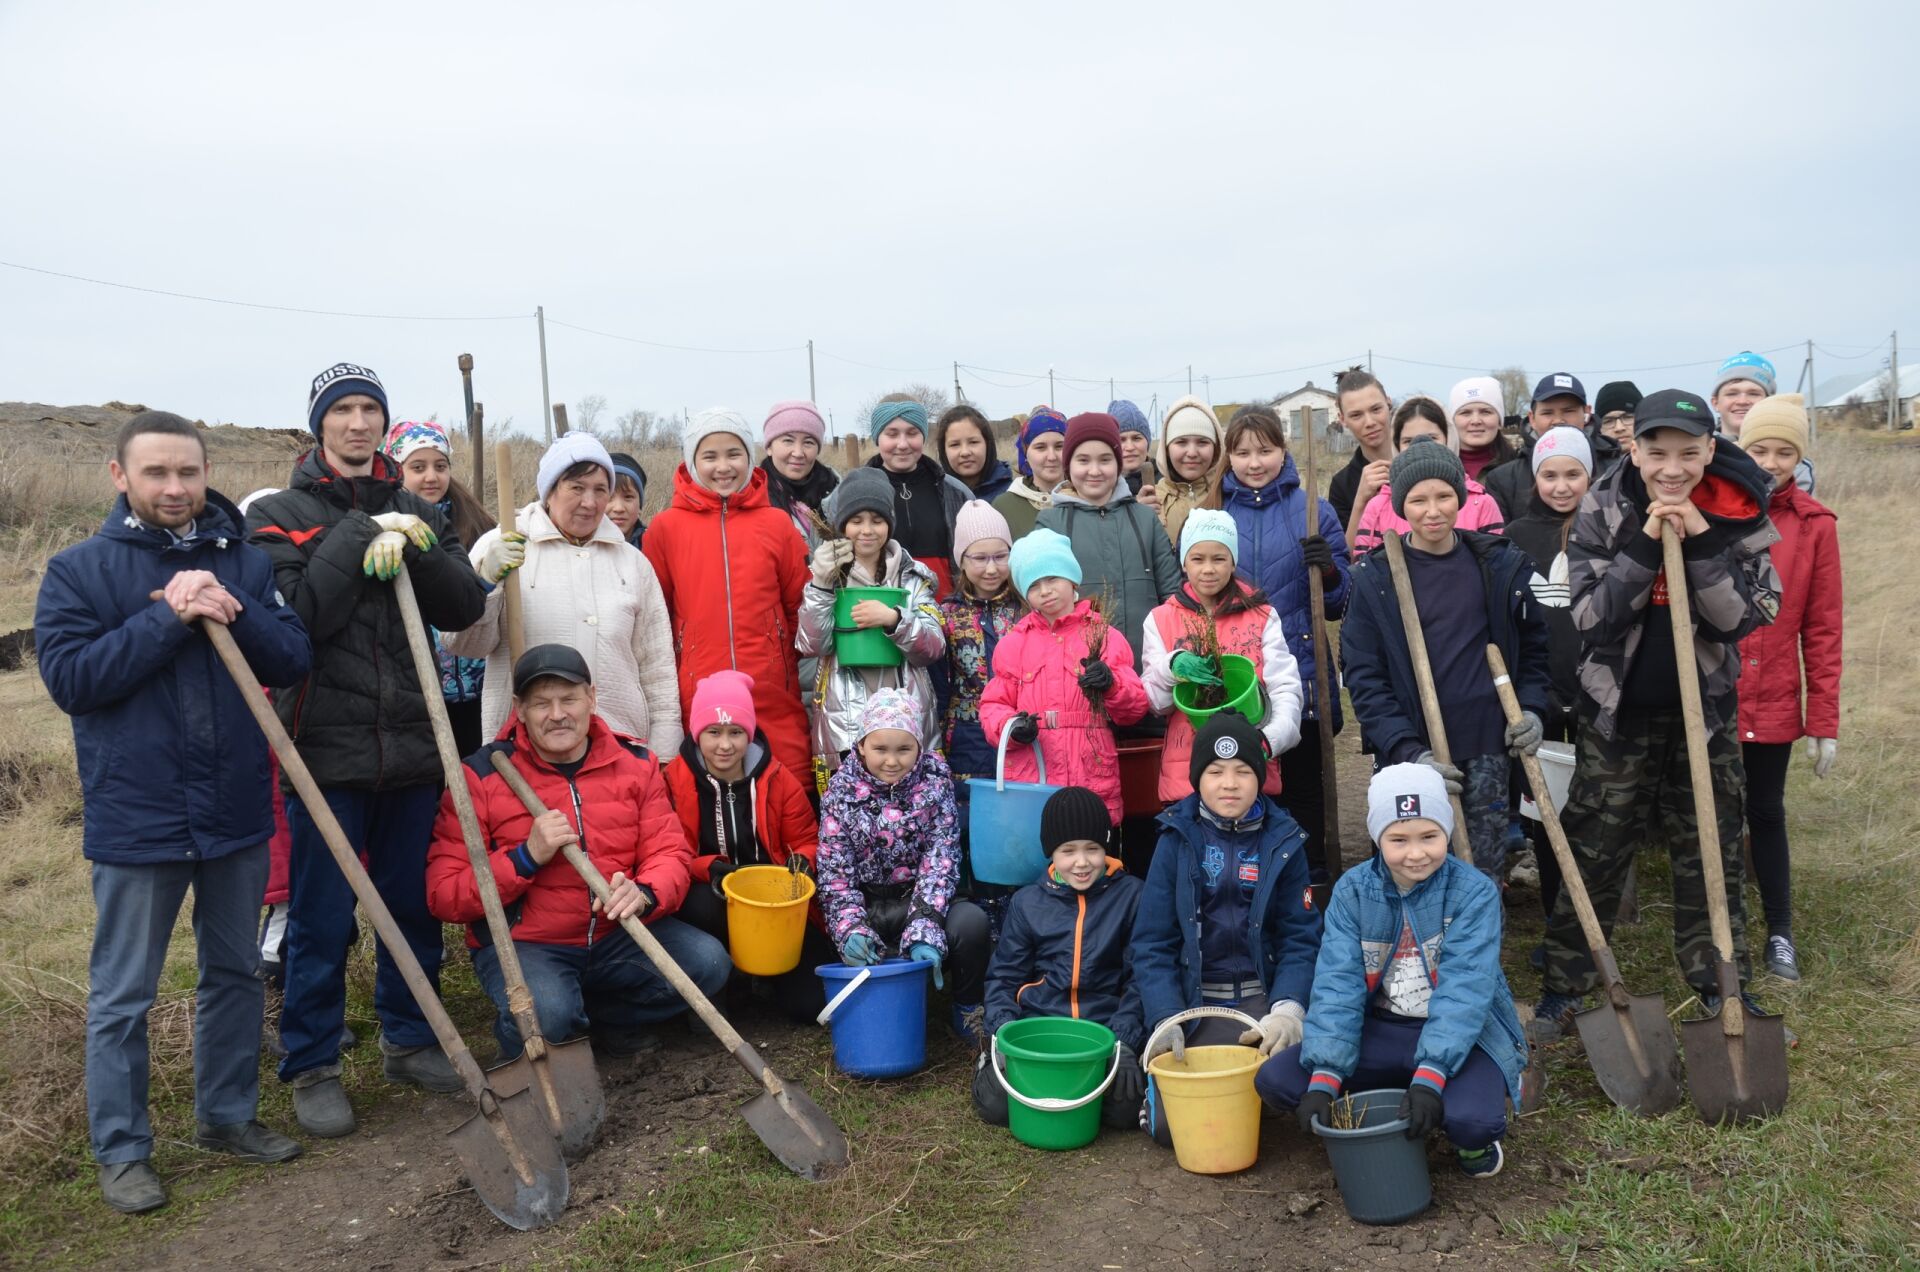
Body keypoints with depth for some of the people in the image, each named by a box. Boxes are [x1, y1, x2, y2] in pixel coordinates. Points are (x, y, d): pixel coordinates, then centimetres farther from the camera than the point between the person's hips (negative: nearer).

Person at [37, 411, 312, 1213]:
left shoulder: (245, 564, 3)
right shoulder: (77, 570, -4)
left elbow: (291, 662, -3)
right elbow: (69, 677, -15)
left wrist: (229, 611, -20)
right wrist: (169, 617, -21)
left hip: (238, 814, 3)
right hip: (134, 822, -3)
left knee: (235, 974, 17)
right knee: (121, 997, 8)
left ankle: (228, 1115, 35)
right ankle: (121, 1150, 25)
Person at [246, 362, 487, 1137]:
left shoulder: (417, 514, 12)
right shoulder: (278, 515, 1)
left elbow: (465, 608, 0)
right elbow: (292, 617, -13)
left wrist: (410, 551, -15)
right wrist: (359, 538, -14)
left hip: (412, 744, 3)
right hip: (326, 745, -3)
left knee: (415, 904, 13)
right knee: (322, 919, 4)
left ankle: (409, 1039, 30)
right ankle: (311, 1065, 21)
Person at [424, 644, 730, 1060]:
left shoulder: (634, 762, 3)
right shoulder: (481, 775, -6)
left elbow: (670, 853, 0)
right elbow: (443, 895, -10)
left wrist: (644, 894, -23)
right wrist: (527, 857, -23)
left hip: (618, 936, 4)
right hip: (523, 944, -3)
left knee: (707, 962, -18)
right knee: (547, 1016, -33)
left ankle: (602, 1020, 5)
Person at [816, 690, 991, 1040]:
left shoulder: (935, 780, -5)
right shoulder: (842, 790, -4)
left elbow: (941, 857, -14)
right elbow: (834, 871, -8)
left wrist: (925, 930, -27)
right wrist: (851, 929, -27)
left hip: (922, 898, 1)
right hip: (868, 904, 0)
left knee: (971, 921, -30)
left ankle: (968, 1009, -2)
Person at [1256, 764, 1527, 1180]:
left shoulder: (1474, 894, -13)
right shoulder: (1352, 891, -5)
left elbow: (1463, 990, -23)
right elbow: (1337, 984, -13)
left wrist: (1430, 1076, -36)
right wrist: (1324, 1079, -24)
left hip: (1459, 1036, -3)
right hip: (1379, 1032, 3)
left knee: (1473, 1120, -34)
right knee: (1273, 1080, -16)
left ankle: (1472, 1140, 5)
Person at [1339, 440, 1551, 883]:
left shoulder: (1500, 564, 5)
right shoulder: (1374, 577, -3)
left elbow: (1533, 642, 18)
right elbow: (1363, 675, -5)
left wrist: (1531, 707, 2)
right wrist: (1406, 751, -15)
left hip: (1485, 747, 2)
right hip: (1409, 751, -2)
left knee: (1486, 876, 8)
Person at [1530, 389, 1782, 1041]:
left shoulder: (1738, 513, -6)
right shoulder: (1602, 512, -10)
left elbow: (1745, 618, -12)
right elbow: (1591, 619, -16)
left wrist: (1702, 543, -23)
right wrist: (1645, 544, -25)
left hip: (1704, 708, 2)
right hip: (1618, 711, -1)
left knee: (1712, 857, 13)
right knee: (1592, 857, 5)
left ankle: (1721, 984, 31)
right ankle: (1562, 986, 18)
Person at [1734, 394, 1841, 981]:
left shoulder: (1815, 524, -1)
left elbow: (1822, 628, 0)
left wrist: (1825, 720, -1)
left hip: (1774, 701, 1)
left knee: (1766, 811, 11)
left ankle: (1780, 931, 26)